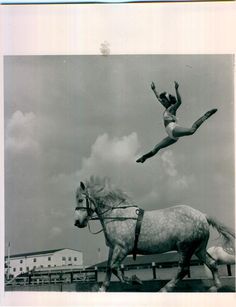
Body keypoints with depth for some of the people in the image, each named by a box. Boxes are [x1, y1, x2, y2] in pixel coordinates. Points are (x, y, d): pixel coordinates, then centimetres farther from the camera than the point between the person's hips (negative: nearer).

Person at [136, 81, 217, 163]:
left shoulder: (172, 108, 2)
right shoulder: (167, 108, 24)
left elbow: (179, 101, -19)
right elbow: (158, 98, 38)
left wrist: (176, 89, -26)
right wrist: (154, 89, 42)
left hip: (173, 129, -8)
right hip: (172, 136, 8)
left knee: (191, 130, -31)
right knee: (157, 148, 15)